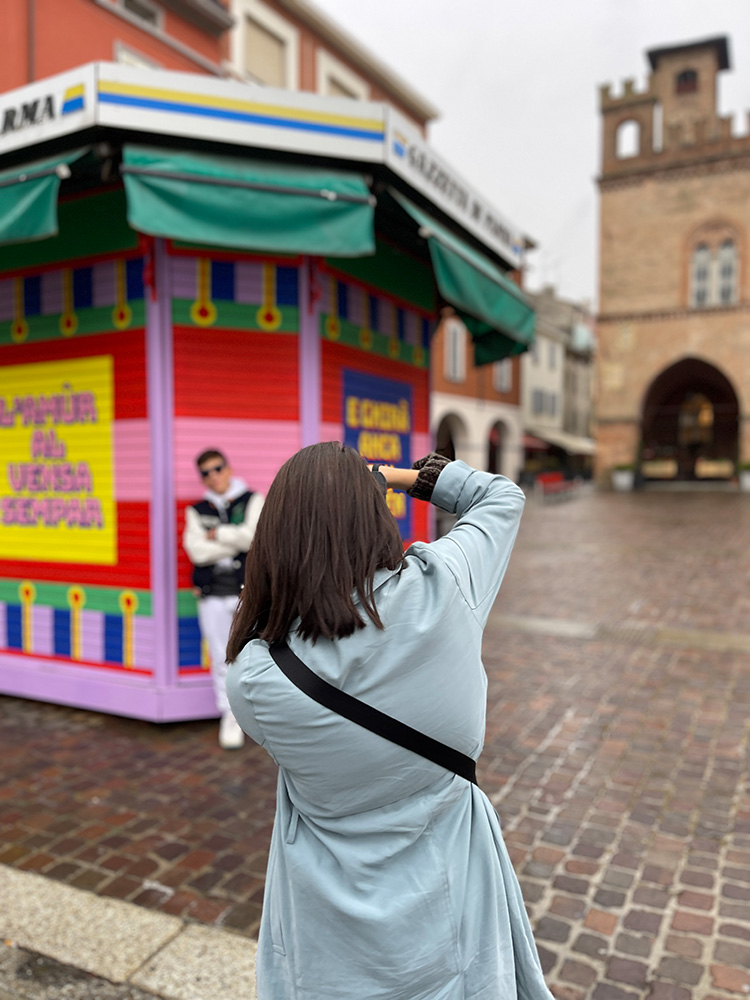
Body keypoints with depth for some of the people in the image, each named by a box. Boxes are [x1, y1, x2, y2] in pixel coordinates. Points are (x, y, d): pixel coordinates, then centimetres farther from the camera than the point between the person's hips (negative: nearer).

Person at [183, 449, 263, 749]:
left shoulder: (252, 501, 6)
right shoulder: (197, 511, 12)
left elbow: (254, 535, -13)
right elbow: (196, 550, -4)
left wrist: (217, 535, -4)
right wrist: (237, 541, -6)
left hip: (248, 591, -2)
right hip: (212, 595, 2)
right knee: (222, 658, 4)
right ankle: (230, 717, 17)